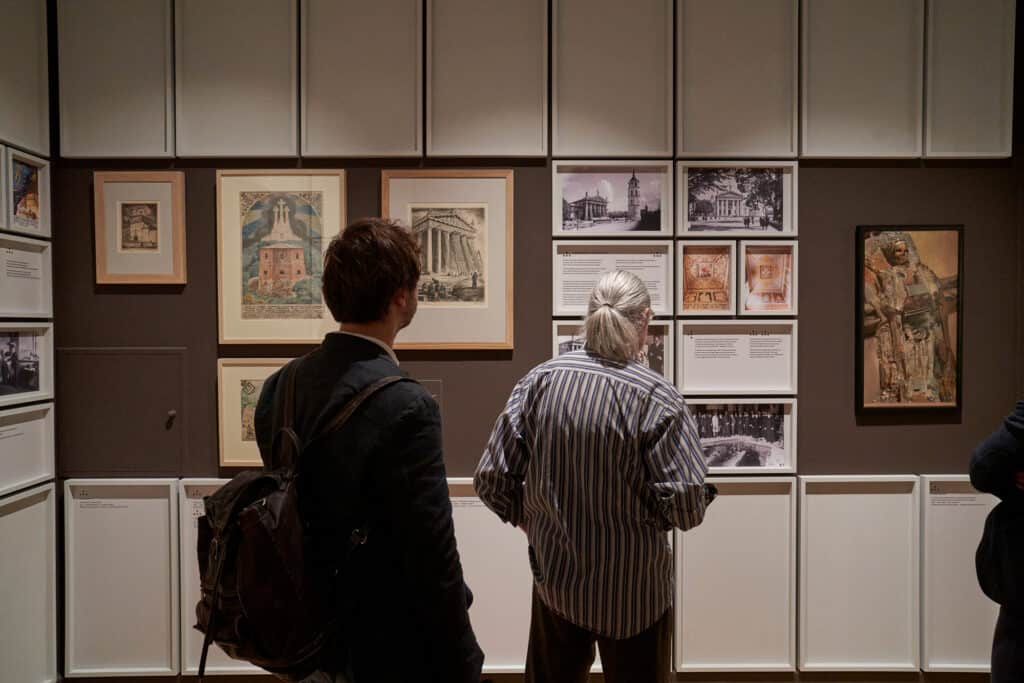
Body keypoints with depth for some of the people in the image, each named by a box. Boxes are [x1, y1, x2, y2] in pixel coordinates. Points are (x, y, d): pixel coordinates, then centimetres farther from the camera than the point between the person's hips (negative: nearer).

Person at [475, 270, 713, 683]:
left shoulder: (539, 381, -8)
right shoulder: (657, 397, -18)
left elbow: (491, 479, -7)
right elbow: (686, 504, -20)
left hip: (555, 576, 3)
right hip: (633, 589, -3)